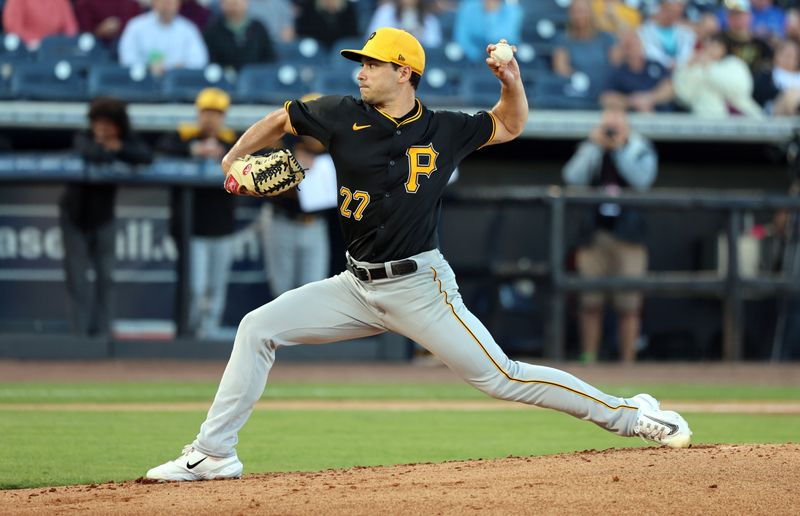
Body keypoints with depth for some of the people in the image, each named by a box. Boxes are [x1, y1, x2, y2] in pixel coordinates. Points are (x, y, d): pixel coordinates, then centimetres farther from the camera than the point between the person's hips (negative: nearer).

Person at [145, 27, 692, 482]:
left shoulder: (444, 130, -3)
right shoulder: (343, 116, 0)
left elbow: (510, 125, 14)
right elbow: (278, 121, 15)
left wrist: (512, 81, -4)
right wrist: (234, 160, 3)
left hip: (420, 287, -3)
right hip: (357, 287, 3)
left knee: (501, 377, -9)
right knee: (258, 328, -7)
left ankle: (629, 414, 2)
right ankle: (214, 453, 0)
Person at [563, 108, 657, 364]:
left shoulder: (640, 149, 4)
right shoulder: (590, 149, 9)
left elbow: (642, 179, -13)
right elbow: (573, 178, -7)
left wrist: (620, 148, -16)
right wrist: (594, 145, -12)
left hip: (628, 235, -2)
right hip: (594, 234, 2)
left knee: (628, 305, -5)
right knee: (590, 302, 1)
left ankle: (627, 363, 0)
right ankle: (588, 361, 8)